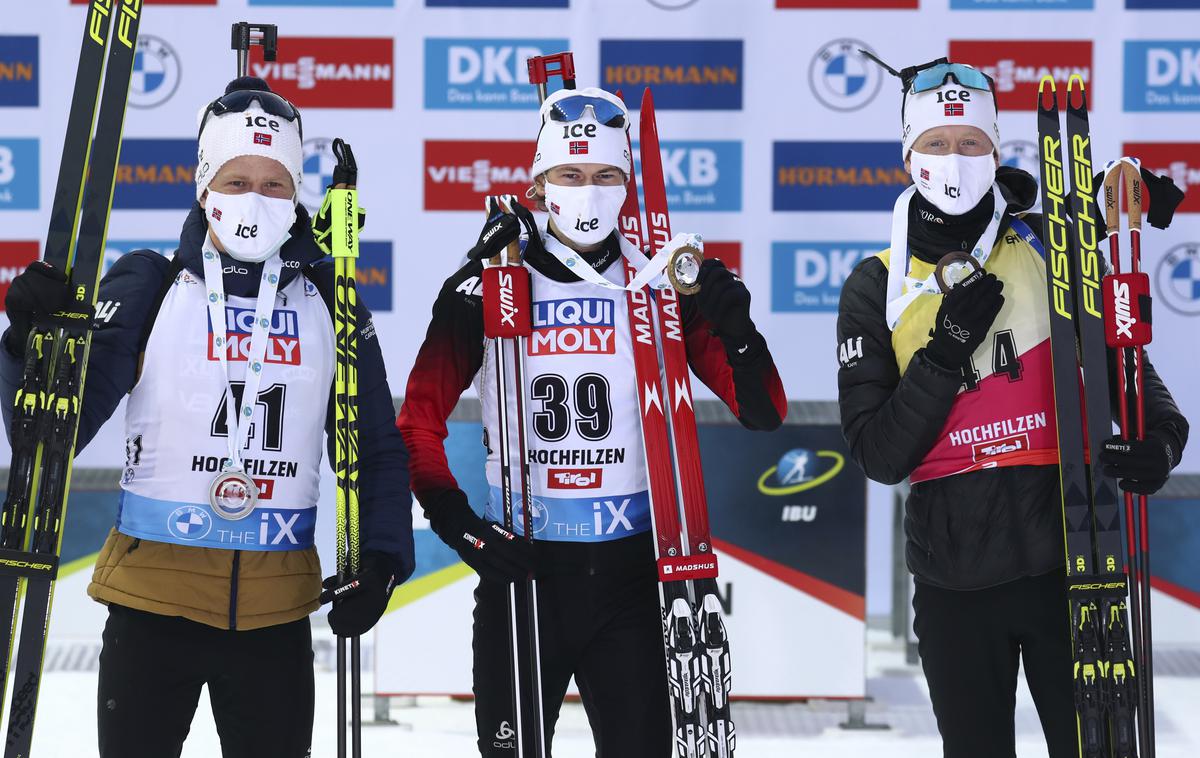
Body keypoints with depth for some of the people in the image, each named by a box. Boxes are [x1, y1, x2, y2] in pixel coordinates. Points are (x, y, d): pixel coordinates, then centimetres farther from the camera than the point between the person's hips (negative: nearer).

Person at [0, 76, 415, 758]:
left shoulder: (327, 301, 5)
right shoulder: (148, 287, -2)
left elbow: (377, 446, 10)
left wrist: (383, 559, -3)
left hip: (277, 609, 2)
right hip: (153, 594, -2)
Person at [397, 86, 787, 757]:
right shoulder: (486, 288, -2)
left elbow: (764, 413, -2)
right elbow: (419, 420, 2)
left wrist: (736, 330, -20)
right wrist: (458, 524, -10)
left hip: (629, 574, 1)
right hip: (520, 568, -1)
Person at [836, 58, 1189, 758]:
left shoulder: (1053, 250, 2)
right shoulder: (877, 288, 3)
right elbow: (880, 456, -3)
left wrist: (1160, 436, -15)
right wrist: (946, 351, -15)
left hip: (1068, 561, -1)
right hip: (956, 583, 1)